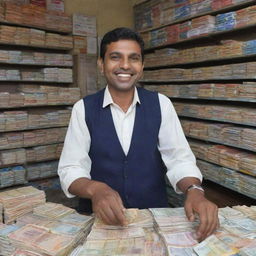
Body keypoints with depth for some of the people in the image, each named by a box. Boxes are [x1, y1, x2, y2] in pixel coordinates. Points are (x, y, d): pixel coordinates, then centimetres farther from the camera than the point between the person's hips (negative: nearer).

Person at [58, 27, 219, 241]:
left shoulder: (161, 104, 1)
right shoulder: (83, 109, -2)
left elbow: (179, 158, -2)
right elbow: (71, 169, -5)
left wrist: (194, 190, -23)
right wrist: (95, 189, -26)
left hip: (155, 214, 1)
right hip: (100, 218, -1)